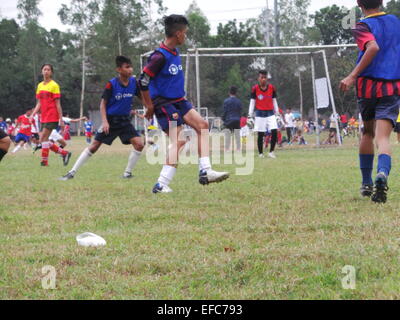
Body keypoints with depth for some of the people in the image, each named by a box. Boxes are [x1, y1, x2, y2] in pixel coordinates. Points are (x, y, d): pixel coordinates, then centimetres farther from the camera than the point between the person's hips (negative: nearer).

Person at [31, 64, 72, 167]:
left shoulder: (54, 85, -5)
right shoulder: (40, 86, 14)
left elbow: (58, 103, -7)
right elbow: (39, 103, 16)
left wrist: (61, 119, -10)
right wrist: (33, 114, 2)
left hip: (52, 117, -7)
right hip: (44, 117, 7)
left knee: (43, 138, -13)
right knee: (44, 140, 5)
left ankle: (44, 161, -5)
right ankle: (64, 153, 16)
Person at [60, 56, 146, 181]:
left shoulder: (134, 82, -4)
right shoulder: (112, 84, -15)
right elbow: (103, 103, -10)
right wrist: (104, 121, -21)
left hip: (125, 120, 3)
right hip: (110, 120, -3)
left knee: (139, 144, -14)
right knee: (94, 146, -4)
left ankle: (127, 173, 1)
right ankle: (72, 172, 4)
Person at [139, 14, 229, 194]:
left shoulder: (175, 52, 9)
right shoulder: (160, 56, -20)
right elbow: (143, 81, -20)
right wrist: (150, 107, -13)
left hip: (178, 101, 9)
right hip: (163, 103, -9)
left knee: (202, 125, -1)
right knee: (179, 140, -16)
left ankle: (205, 172, -4)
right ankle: (161, 185, -13)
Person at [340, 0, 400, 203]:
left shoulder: (363, 26, -4)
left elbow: (373, 47, -24)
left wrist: (353, 76, -25)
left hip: (368, 86, -1)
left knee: (368, 133, 21)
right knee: (382, 137, -10)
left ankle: (367, 183, 27)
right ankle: (383, 174, -39)